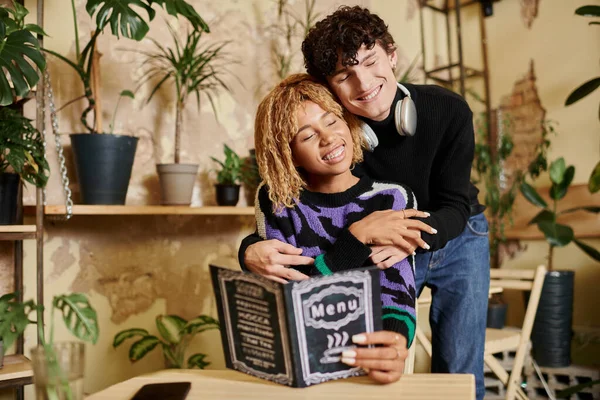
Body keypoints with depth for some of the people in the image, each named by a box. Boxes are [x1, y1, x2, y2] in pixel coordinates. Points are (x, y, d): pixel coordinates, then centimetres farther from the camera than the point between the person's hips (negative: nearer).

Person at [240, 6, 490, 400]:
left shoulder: (448, 110, -24)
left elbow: (455, 207, -21)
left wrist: (413, 237, -44)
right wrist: (253, 250, -44)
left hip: (455, 239, 0)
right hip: (384, 250, 0)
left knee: (460, 367, 2)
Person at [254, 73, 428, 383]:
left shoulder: (392, 199, -2)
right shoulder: (274, 201, -1)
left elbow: (397, 291, -14)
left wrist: (396, 346, -36)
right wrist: (360, 235, -18)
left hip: (365, 359, -1)